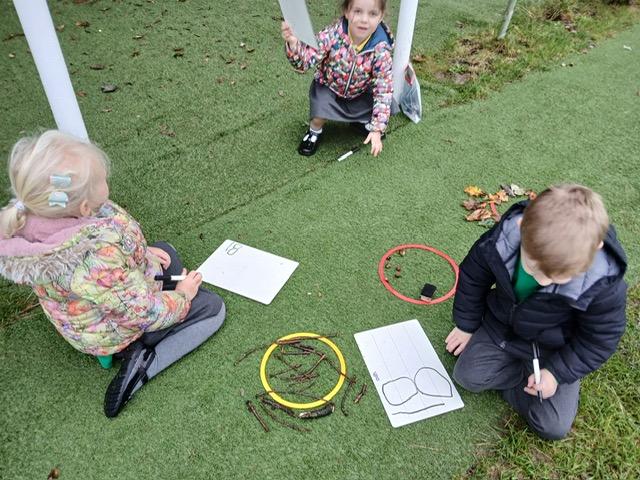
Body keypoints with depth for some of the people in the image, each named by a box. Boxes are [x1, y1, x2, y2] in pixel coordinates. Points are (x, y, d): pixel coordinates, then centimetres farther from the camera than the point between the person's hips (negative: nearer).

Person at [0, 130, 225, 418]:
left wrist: (141, 251, -2)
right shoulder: (96, 262, -46)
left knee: (165, 251, 25)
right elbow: (145, 315, -30)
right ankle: (142, 365, -2)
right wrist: (182, 295, -10)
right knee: (212, 308, 7)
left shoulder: (25, 217, -22)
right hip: (114, 334, -7)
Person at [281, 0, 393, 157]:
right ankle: (314, 132, 10)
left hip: (359, 93, 2)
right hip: (328, 87, -2)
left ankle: (361, 121, 22)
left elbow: (383, 90, -22)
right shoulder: (333, 34, -29)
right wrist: (293, 44, -53)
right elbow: (305, 60, -30)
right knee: (319, 117, -27)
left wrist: (377, 129, -27)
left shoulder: (380, 50, -26)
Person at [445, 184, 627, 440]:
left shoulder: (602, 284, -34)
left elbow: (599, 338, -14)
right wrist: (466, 324, 4)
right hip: (501, 327, 2)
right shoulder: (498, 243, -31)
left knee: (554, 427, -5)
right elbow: (472, 277, -8)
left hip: (553, 350, -2)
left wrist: (558, 372, -17)